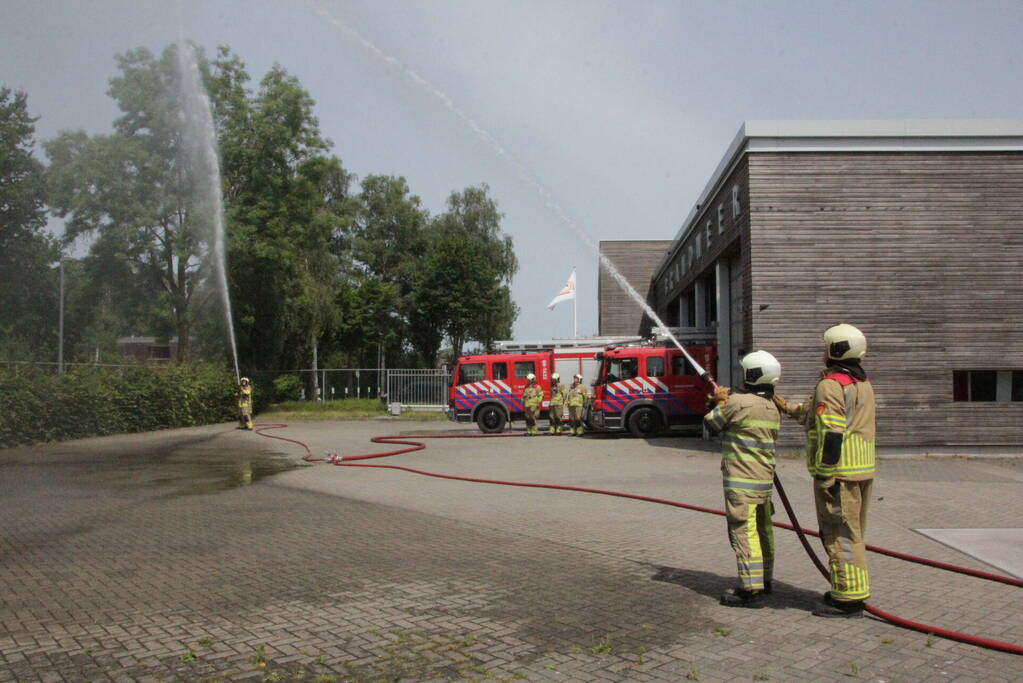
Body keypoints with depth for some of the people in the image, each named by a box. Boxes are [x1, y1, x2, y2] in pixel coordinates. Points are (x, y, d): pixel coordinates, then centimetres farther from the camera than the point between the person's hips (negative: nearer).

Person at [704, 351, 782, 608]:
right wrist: (726, 403, 18)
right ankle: (764, 580, 30)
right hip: (765, 480, 9)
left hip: (742, 481, -9)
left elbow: (712, 423, -4)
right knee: (763, 531, 17)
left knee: (744, 532, -6)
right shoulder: (773, 409, 10)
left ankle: (751, 590, -6)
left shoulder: (738, 402, -16)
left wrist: (720, 402, 14)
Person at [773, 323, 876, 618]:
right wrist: (790, 408, 34)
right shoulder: (863, 383, 15)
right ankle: (853, 591, 28)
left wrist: (824, 476, -21)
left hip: (840, 472, -10)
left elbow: (831, 434, -22)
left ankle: (848, 599, 2)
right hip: (863, 471, 10)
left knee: (840, 534, -3)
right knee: (854, 532, 18)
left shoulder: (831, 384, -15)